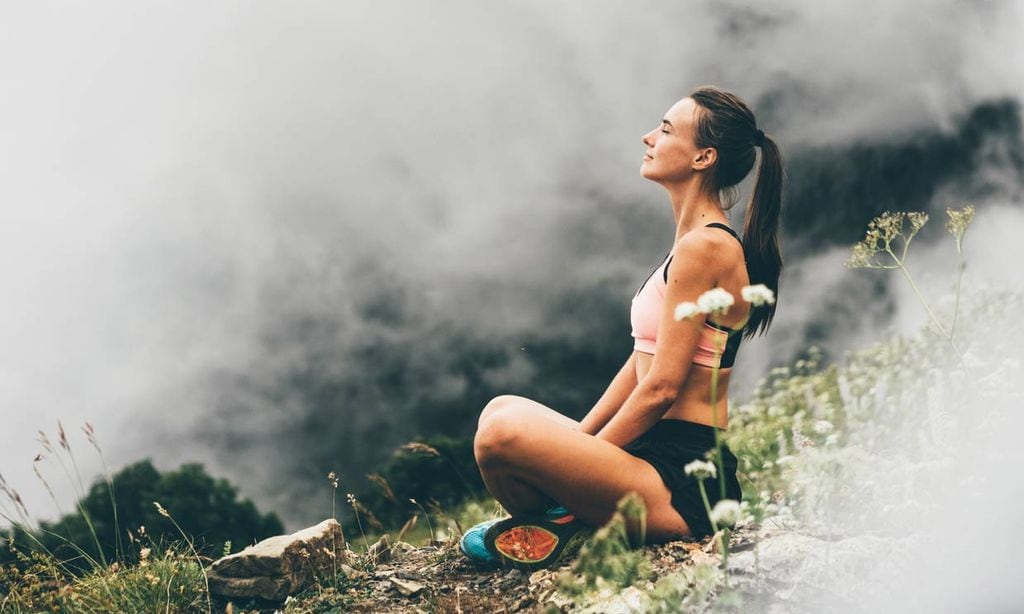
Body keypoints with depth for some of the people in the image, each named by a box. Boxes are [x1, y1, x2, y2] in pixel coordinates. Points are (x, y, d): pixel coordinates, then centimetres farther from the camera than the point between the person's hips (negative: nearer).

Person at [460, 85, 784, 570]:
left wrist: (587, 454, -6)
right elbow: (641, 363, 17)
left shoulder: (704, 247, -16)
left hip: (683, 483, -10)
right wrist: (575, 442, 11)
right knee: (501, 409, 12)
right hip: (662, 460, 10)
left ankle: (560, 524, 0)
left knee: (504, 431, -26)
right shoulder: (695, 241, 15)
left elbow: (660, 388, -16)